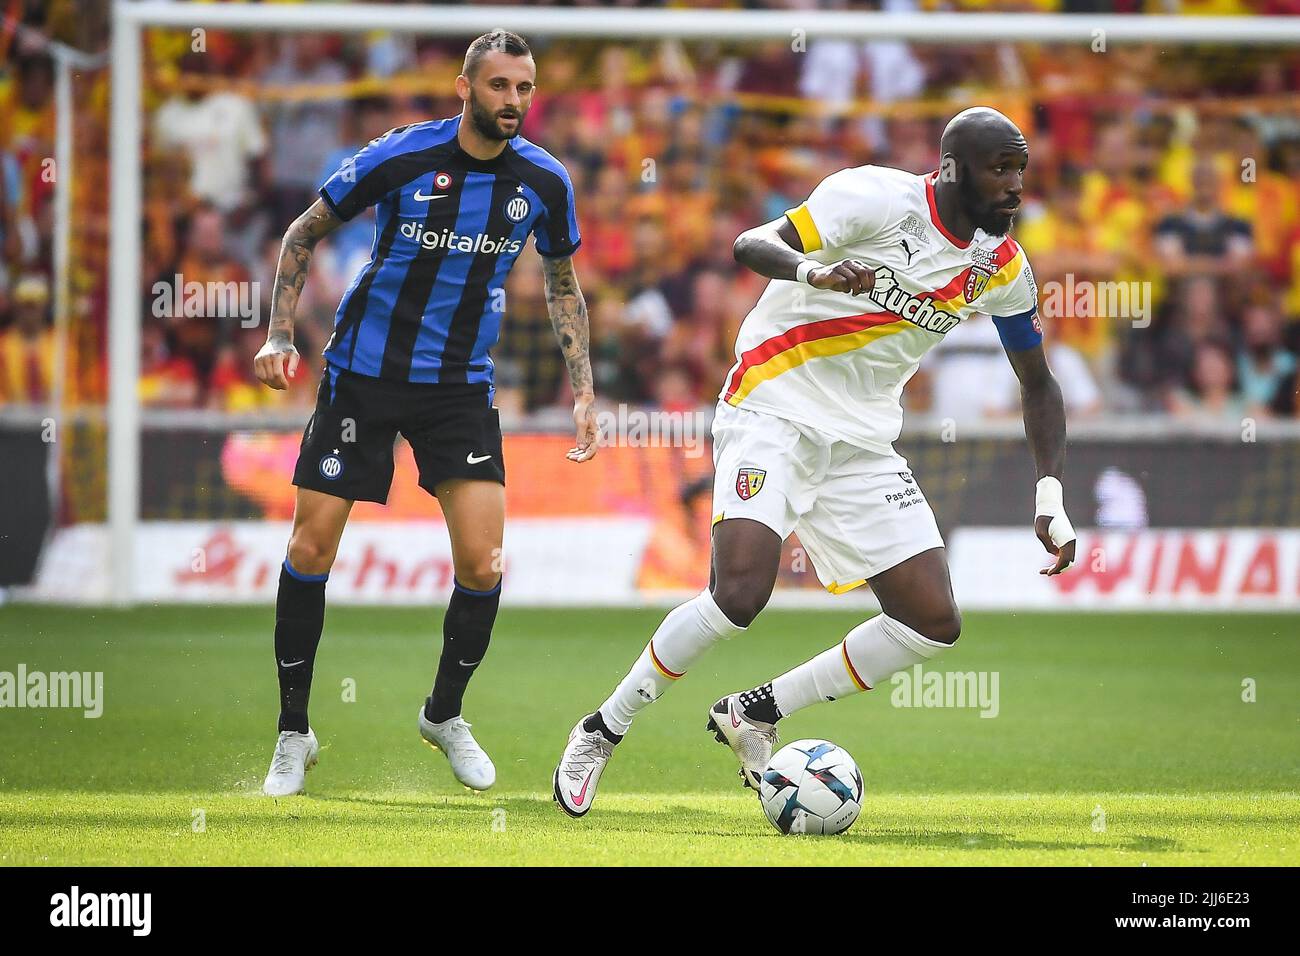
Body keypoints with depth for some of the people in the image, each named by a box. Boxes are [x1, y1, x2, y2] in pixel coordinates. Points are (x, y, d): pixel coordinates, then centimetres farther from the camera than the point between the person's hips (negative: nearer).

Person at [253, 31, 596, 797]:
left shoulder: (543, 180, -5)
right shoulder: (400, 157, -13)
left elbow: (562, 283, 12)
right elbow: (306, 232, 0)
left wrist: (583, 391, 6)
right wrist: (281, 333, -9)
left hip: (461, 385, 2)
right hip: (363, 371, -2)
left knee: (483, 564, -9)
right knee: (312, 548, -3)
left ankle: (445, 715, 17)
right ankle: (294, 731, 13)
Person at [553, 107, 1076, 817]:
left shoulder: (1003, 269, 3)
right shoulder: (880, 197, -15)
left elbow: (1037, 385, 15)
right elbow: (751, 245, -22)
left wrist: (1051, 496, 3)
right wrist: (814, 271, -43)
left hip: (863, 440, 7)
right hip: (774, 408, -7)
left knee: (934, 622, -4)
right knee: (740, 592, -25)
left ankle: (756, 714, 10)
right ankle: (602, 732, -5)